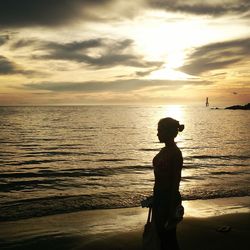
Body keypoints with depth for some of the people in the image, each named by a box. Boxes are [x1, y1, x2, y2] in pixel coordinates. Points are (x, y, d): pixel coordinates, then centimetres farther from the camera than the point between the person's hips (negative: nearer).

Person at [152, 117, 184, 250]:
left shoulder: (175, 153, -18)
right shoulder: (164, 151, 8)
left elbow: (175, 182, -19)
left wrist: (172, 213, -18)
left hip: (169, 198, -9)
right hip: (159, 196, 9)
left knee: (169, 238, 5)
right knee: (161, 235, 18)